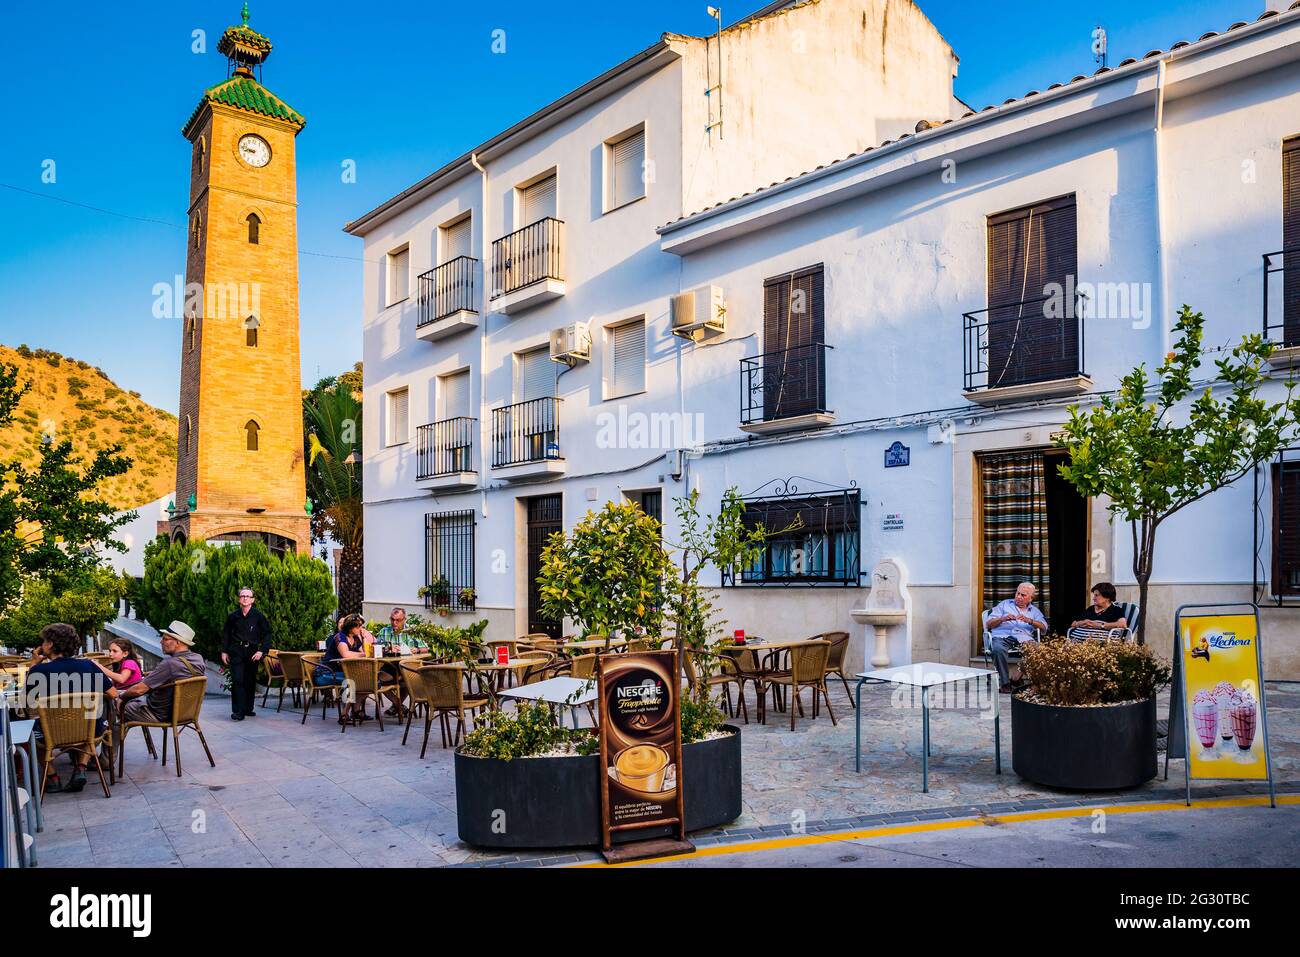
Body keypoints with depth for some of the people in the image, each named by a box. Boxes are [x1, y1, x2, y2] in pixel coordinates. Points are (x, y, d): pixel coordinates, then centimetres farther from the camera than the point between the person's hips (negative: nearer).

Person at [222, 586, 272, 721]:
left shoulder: (258, 616, -1)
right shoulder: (232, 616, 3)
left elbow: (267, 634, 2)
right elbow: (226, 635, 14)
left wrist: (262, 650, -8)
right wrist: (224, 651, 9)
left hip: (252, 652, 0)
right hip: (236, 652, 0)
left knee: (251, 681, 7)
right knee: (237, 680, -9)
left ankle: (248, 709, 19)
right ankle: (238, 711, -10)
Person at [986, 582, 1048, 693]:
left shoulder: (1034, 610, 28)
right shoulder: (1004, 605, 25)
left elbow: (1044, 627, 8)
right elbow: (988, 624, 15)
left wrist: (1029, 620, -8)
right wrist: (1003, 619, -4)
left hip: (1023, 637, 1)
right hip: (1002, 635, -1)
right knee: (998, 649, -37)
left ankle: (1020, 679, -17)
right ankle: (1005, 683, -27)